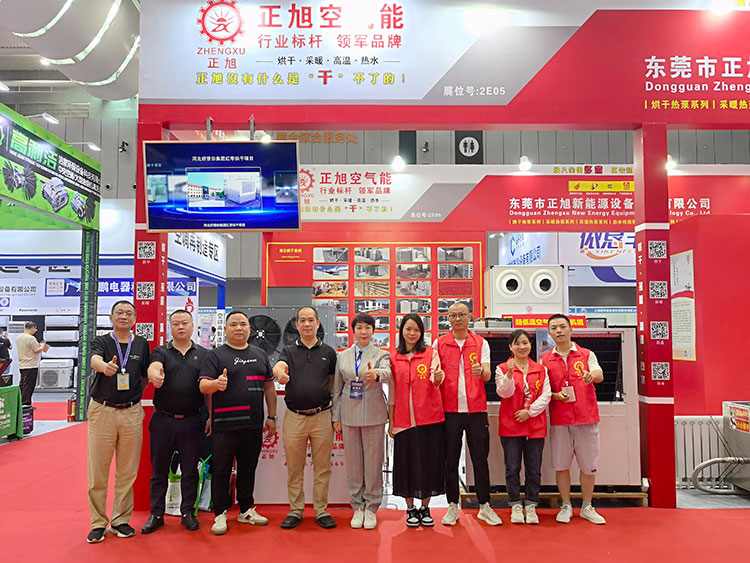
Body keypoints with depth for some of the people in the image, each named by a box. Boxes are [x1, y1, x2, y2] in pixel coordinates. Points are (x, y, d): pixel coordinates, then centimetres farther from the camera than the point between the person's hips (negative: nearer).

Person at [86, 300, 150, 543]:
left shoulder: (141, 344, 9)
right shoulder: (101, 341, 1)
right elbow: (95, 360, -22)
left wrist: (135, 395, 2)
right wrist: (105, 366, -44)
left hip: (132, 413, 2)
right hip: (102, 411, -2)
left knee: (127, 472, 7)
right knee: (98, 471, 3)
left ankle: (120, 520, 21)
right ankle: (98, 523, 16)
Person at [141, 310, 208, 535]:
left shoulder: (203, 354, 7)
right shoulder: (161, 352, 5)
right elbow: (153, 367, -18)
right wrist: (154, 374, -43)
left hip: (191, 421, 0)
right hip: (162, 420, 0)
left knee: (190, 469, 9)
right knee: (159, 469, 9)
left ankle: (188, 512, 22)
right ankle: (156, 514, 23)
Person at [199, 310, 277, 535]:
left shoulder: (260, 355, 13)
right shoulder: (215, 355, 0)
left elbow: (269, 387, 16)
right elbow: (203, 386, -9)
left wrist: (272, 417, 12)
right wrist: (216, 384, -32)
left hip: (254, 425, 4)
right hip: (225, 425, -4)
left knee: (248, 470, 14)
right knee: (221, 471, 5)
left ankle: (246, 510, 27)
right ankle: (220, 514, 17)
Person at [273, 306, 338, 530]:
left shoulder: (328, 352, 8)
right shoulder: (288, 351, 6)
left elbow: (334, 385, 10)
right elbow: (278, 366, -16)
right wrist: (280, 373, -41)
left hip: (322, 416, 0)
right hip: (294, 417, 0)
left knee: (322, 467, 7)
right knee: (294, 468, 9)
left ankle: (321, 510, 19)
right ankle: (295, 510, 22)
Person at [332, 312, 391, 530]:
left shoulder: (381, 354, 1)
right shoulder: (343, 356, 9)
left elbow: (387, 372, -21)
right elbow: (337, 389, 11)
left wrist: (376, 374, -44)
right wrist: (336, 417, 7)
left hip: (373, 415, -2)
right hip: (349, 415, 2)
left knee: (373, 463, 3)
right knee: (353, 463, 8)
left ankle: (371, 508, 18)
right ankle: (358, 507, 22)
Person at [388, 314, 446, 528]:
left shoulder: (430, 353, 2)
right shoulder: (393, 358, 6)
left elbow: (435, 384, -9)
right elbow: (392, 392, 7)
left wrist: (437, 379, -32)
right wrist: (390, 420, 5)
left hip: (430, 418, -1)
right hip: (403, 420, 1)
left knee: (428, 460, 5)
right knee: (407, 463, 6)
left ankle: (425, 508, 22)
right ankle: (410, 509, 22)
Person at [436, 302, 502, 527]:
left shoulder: (481, 343, 6)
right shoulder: (439, 344, 6)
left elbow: (487, 375, -2)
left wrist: (481, 371, -25)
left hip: (476, 409, 0)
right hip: (449, 409, 0)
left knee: (480, 459, 5)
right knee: (451, 460, 6)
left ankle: (485, 506, 19)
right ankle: (452, 506, 18)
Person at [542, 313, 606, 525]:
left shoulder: (587, 355, 6)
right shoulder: (545, 360, 7)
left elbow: (599, 375, -10)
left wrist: (591, 376, -33)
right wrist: (555, 395, -13)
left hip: (586, 417, 0)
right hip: (559, 420, 1)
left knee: (589, 465, 6)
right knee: (561, 465, 5)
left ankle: (587, 507, 22)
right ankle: (566, 506, 20)